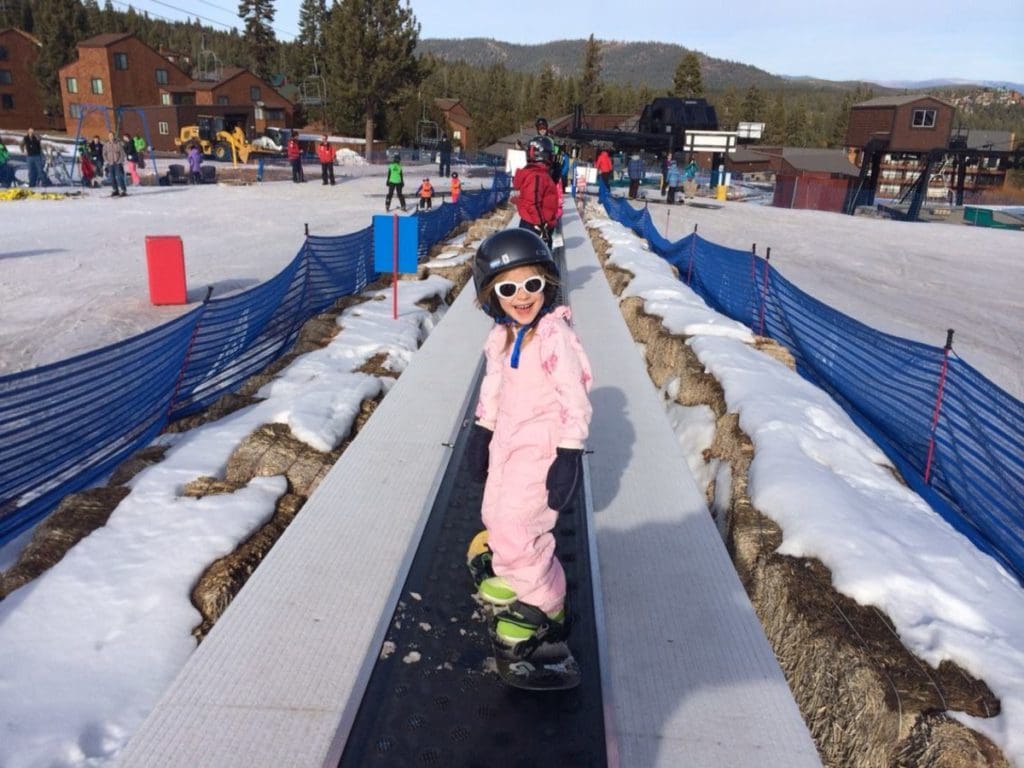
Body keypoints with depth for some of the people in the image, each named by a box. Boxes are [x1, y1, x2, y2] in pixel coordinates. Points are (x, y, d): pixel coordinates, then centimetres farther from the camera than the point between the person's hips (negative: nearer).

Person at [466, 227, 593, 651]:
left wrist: (569, 457, -21)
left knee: (514, 531, -5)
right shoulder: (501, 334, 1)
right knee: (495, 515, 20)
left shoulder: (555, 336, -23)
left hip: (542, 448, -8)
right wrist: (481, 431, 17)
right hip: (508, 440, 8)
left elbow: (574, 399, -21)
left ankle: (544, 605, 18)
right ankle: (516, 575, 47)